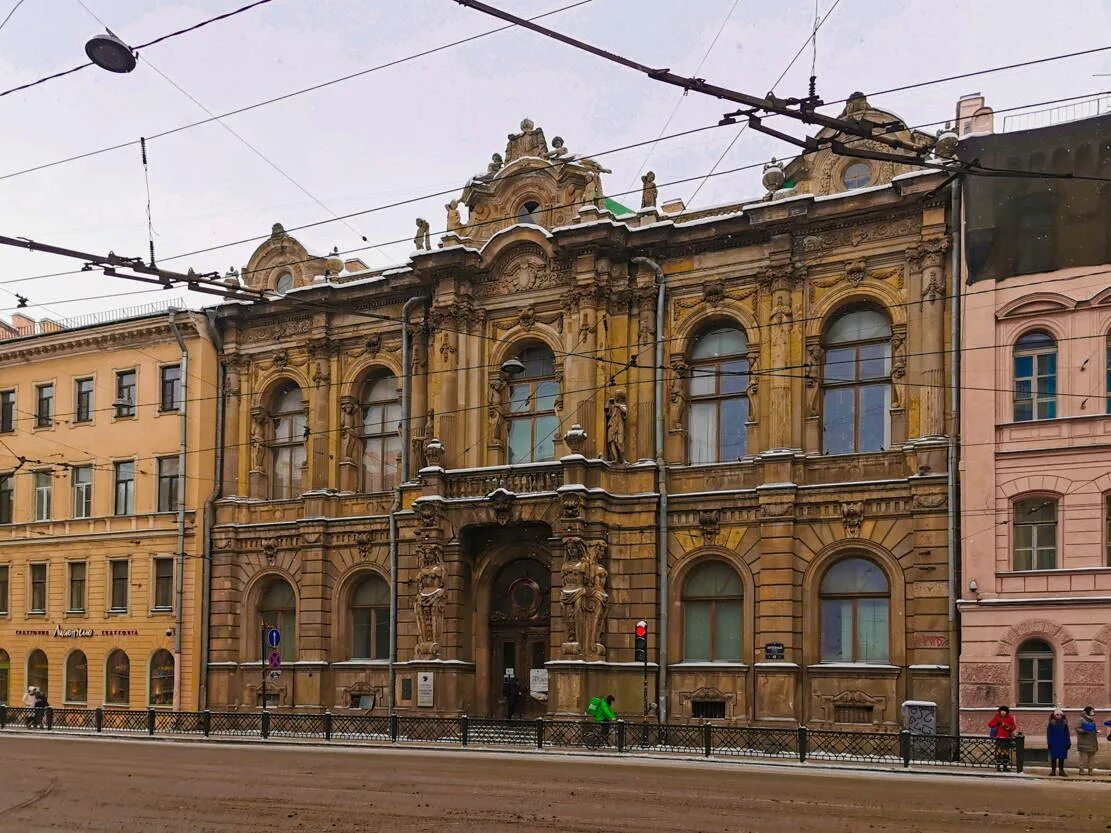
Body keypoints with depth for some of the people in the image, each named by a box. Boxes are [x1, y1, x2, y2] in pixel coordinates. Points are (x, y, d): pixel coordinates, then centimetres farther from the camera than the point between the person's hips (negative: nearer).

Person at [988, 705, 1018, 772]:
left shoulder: (1010, 719, 5)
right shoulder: (997, 718, 6)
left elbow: (1013, 727, -1)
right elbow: (990, 725, 6)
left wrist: (1005, 725, -12)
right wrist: (997, 723, -10)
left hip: (1007, 739, 0)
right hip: (999, 738, 0)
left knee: (1006, 753, 1)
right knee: (998, 752, -5)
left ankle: (1005, 767, 8)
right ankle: (998, 767, -1)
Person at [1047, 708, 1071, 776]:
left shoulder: (1064, 723, 4)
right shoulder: (1051, 723, -3)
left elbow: (1067, 734, 8)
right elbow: (1049, 734, -2)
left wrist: (1068, 743, 4)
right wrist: (1049, 743, -6)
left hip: (1062, 744, 2)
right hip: (1054, 744, -2)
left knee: (1062, 758, 6)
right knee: (1053, 758, 2)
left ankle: (1061, 770, 14)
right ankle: (1053, 770, 9)